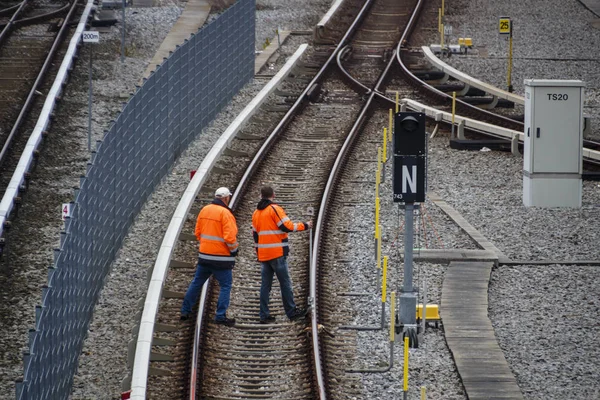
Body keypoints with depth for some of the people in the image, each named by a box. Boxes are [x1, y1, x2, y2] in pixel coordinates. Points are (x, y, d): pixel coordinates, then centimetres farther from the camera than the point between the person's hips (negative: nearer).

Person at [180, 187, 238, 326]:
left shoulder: (204, 210, 6)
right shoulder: (225, 213, -15)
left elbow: (198, 232, 12)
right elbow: (229, 236, -20)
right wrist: (234, 249, -4)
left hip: (204, 256, 6)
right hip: (221, 257, -6)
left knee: (197, 283, 17)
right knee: (225, 286, 3)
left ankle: (185, 311, 20)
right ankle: (221, 316, -2)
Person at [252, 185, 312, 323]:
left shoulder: (256, 213, 13)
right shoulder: (275, 209, -9)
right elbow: (287, 226, -15)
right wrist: (305, 225, -2)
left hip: (263, 255, 7)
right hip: (277, 254, -7)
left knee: (265, 284, 7)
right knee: (285, 283, 0)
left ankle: (264, 315, 4)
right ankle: (292, 312, 3)